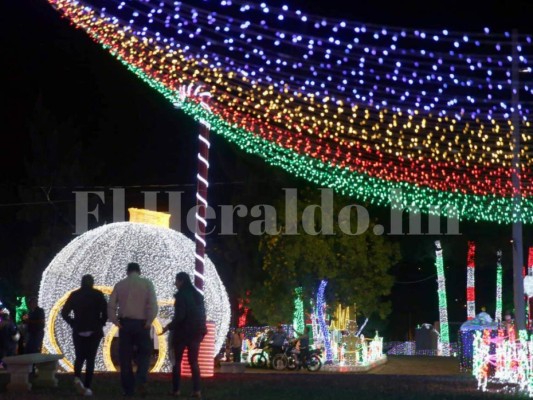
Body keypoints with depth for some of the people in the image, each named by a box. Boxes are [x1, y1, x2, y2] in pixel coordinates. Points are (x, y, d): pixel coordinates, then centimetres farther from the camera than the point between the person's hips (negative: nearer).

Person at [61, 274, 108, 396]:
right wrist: (101, 324, 2)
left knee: (79, 357, 13)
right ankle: (87, 387, -3)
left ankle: (77, 377, -16)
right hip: (94, 331, -1)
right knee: (90, 359, 5)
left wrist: (73, 323, 8)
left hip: (78, 331, 1)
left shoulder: (74, 295, 3)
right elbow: (105, 311, -11)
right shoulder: (98, 294, -2)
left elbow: (64, 313, 0)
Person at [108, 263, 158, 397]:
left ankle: (128, 389, 9)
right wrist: (149, 322, -7)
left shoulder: (120, 285, 5)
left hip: (124, 324, 1)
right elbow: (153, 304, -12)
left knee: (125, 357, 8)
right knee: (144, 353, 11)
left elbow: (111, 306, -2)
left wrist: (116, 322, 1)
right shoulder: (146, 283, -1)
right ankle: (141, 381, -11)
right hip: (141, 323, -1)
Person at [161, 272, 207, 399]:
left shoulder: (181, 295, -11)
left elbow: (179, 316, -18)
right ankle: (196, 390, -2)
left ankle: (176, 390, 2)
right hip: (196, 332, 6)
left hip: (183, 331, -6)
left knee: (178, 361, 5)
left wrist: (169, 326, -7)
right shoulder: (198, 295, 10)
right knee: (194, 361, 8)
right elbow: (202, 314, 12)